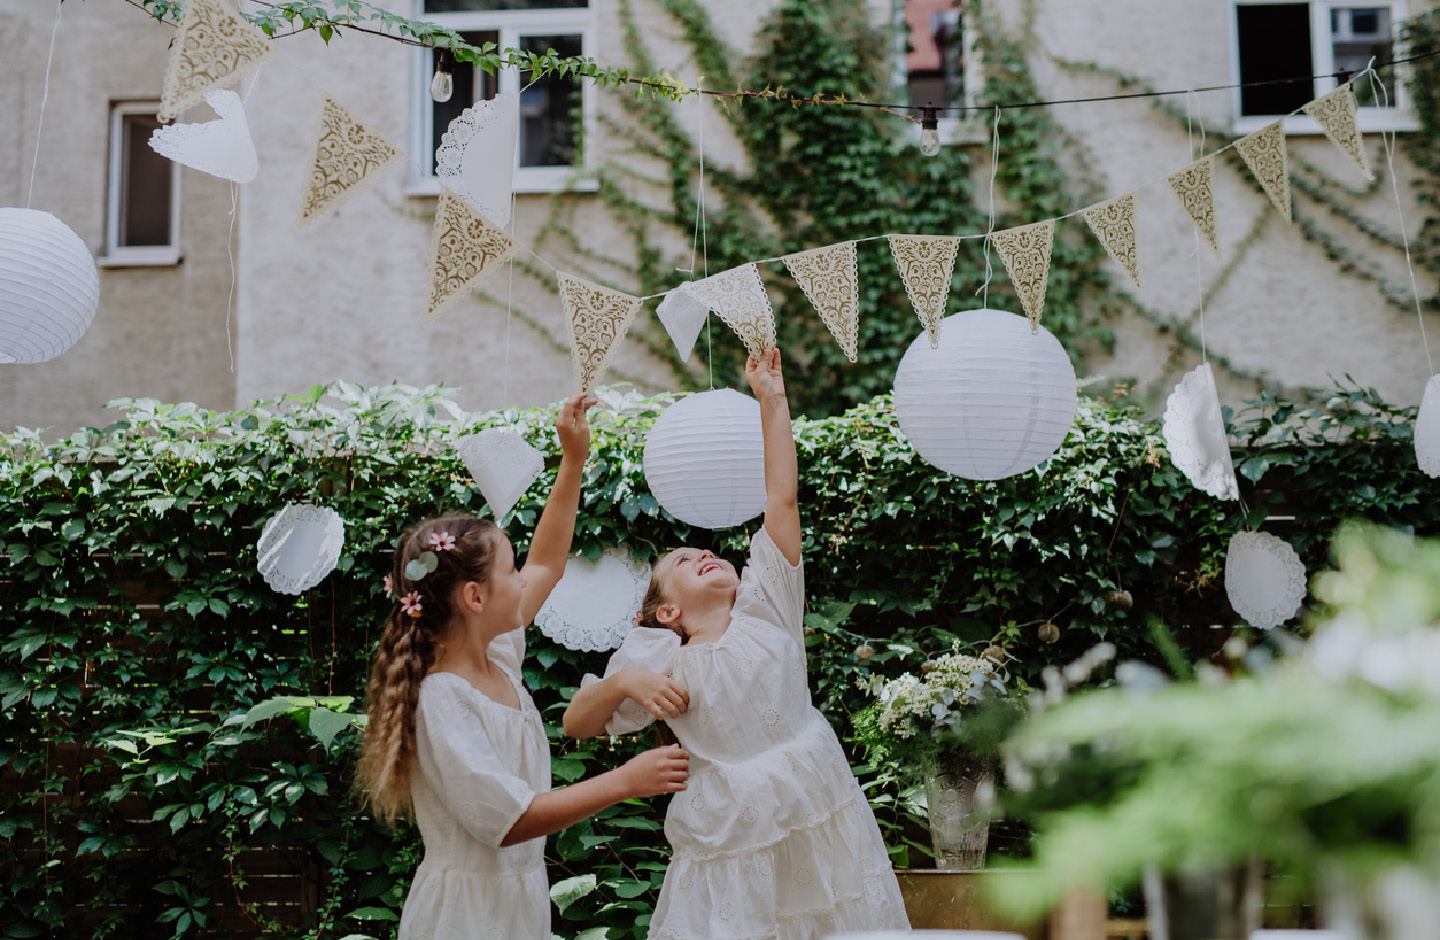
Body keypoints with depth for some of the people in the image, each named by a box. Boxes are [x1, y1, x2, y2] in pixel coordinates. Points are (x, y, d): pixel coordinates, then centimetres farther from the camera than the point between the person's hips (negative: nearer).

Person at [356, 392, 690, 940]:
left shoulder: (497, 656, 1)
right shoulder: (441, 699, -23)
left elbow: (547, 564, 15)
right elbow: (508, 820, -27)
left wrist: (574, 461, 13)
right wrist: (624, 782, -27)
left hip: (520, 896, 8)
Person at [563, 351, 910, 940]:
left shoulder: (764, 610, 7)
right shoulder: (659, 663, 4)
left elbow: (782, 499, 3)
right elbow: (575, 725, 7)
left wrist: (772, 401, 2)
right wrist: (621, 682, -11)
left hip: (822, 818, 2)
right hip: (734, 838, -2)